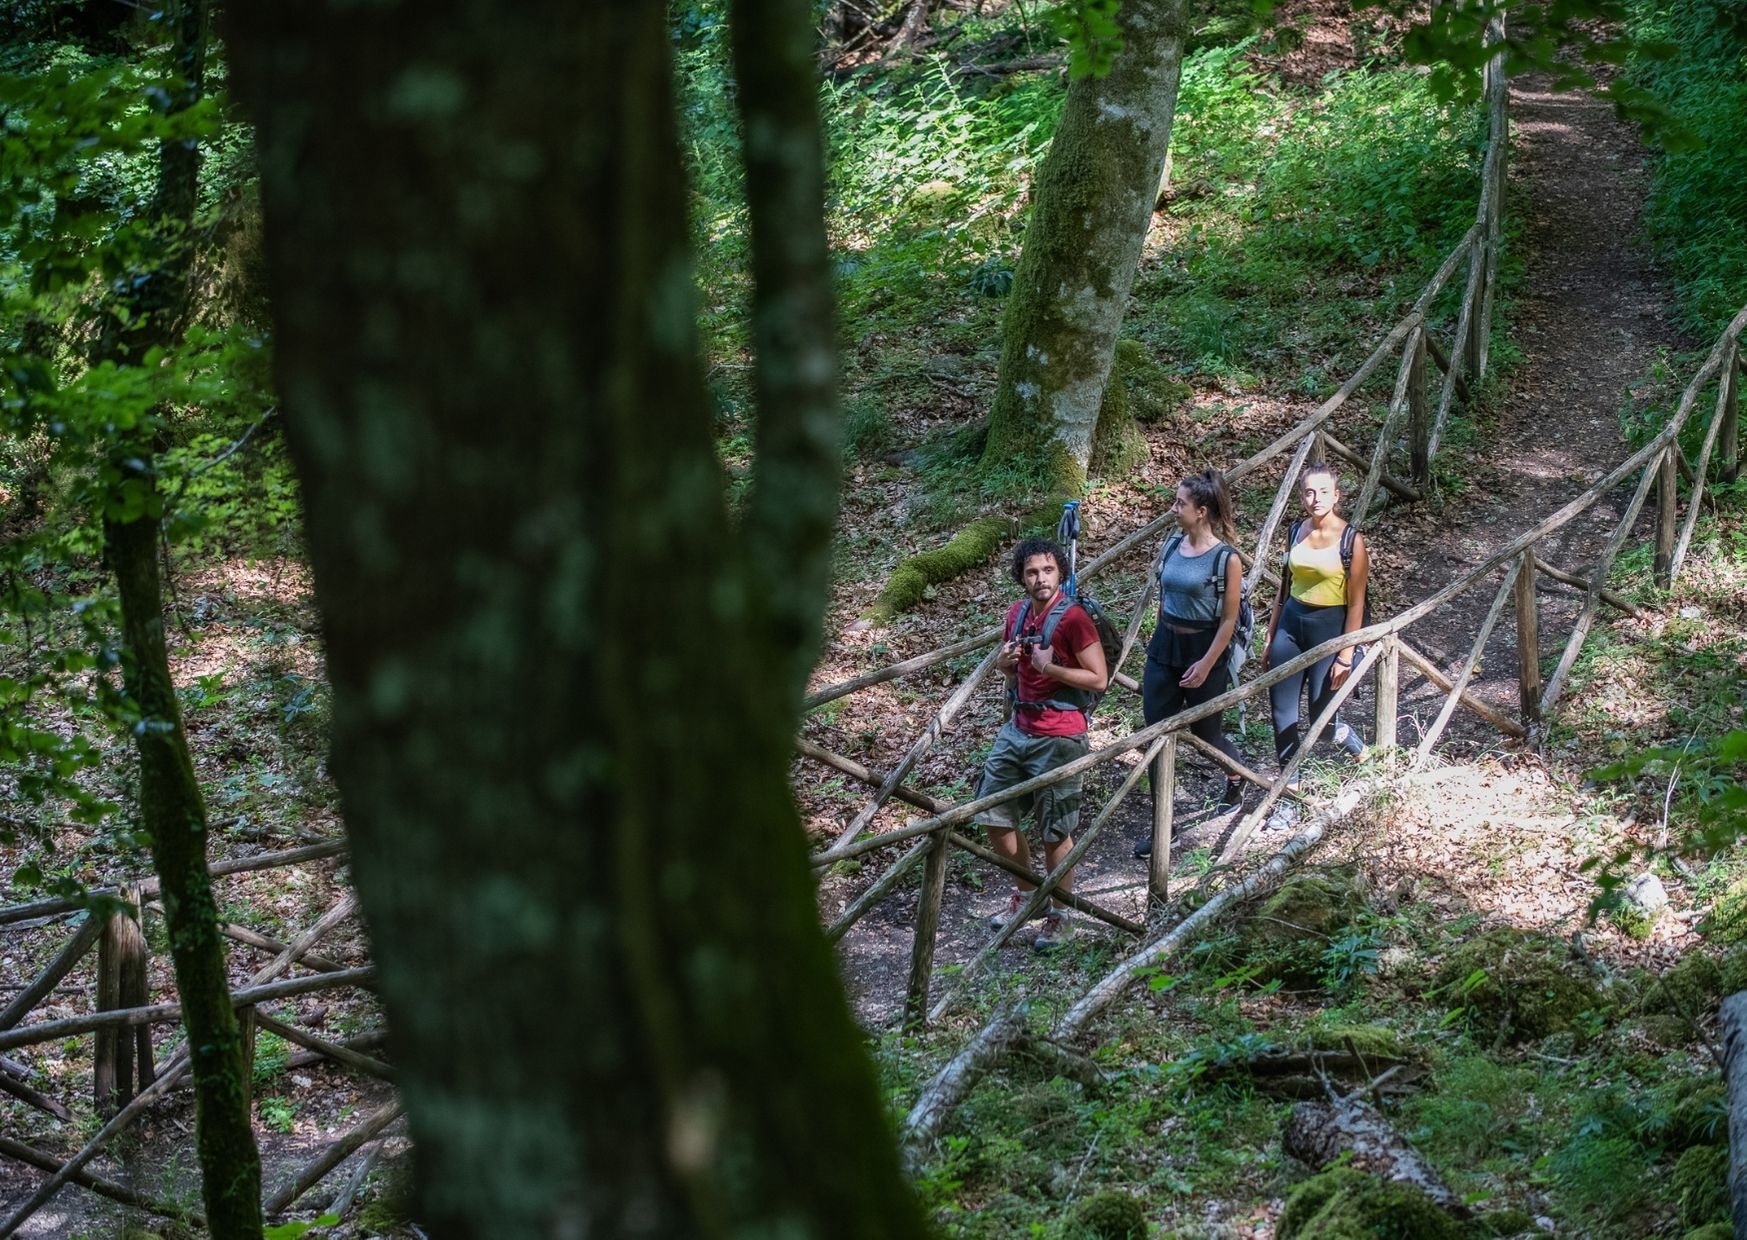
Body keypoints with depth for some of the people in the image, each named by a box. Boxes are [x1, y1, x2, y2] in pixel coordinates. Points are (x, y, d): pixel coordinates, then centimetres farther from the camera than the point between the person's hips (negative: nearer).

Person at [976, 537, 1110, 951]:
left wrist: (1051, 668, -23)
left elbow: (1099, 679, -15)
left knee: (1055, 832, 1)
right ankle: (1027, 893, 31)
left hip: (1058, 739, -8)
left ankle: (1057, 917, 16)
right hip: (1018, 728, 8)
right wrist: (1005, 664, -2)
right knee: (994, 815, 11)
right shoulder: (1018, 613, 7)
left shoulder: (1073, 618, -15)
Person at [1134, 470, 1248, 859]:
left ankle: (1237, 780, 45)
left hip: (1203, 650, -5)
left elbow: (1229, 620, -12)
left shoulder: (1226, 558, -15)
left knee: (1207, 732, 12)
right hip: (1164, 646, 5)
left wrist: (1207, 664, -15)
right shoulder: (1171, 545, 2)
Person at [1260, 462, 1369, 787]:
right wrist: (1270, 637, 12)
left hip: (1329, 626, -5)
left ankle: (1344, 735, 39)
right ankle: (1290, 782, 17)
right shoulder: (1295, 532, 2)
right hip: (1292, 621, 5)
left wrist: (1346, 656, -12)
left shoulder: (1351, 540, -13)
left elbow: (1356, 603, -11)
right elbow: (1285, 587, 12)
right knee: (1280, 706, 4)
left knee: (1321, 714, 3)